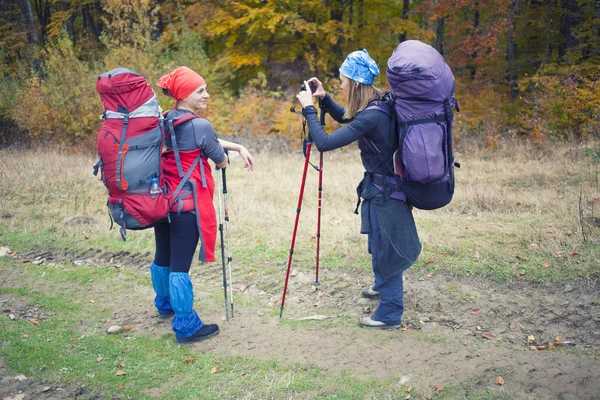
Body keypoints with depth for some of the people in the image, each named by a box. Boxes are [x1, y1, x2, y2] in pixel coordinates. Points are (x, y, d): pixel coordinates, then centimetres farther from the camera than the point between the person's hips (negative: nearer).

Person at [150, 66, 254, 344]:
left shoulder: (165, 122, 8)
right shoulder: (199, 125, -16)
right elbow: (221, 162, -3)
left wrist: (239, 147, 14)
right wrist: (231, 154, 19)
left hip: (161, 200, 9)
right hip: (187, 204, -9)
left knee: (162, 257, 21)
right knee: (180, 265, -4)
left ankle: (165, 305, 42)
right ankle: (186, 327, 6)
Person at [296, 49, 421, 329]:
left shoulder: (371, 116, -29)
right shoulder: (375, 104, 1)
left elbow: (324, 143, -31)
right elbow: (342, 116, 21)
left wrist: (308, 108, -20)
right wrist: (322, 97, 4)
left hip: (385, 191, -10)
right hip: (381, 184, 10)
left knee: (384, 249, 2)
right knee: (379, 245, 27)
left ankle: (390, 314, 16)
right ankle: (383, 285, 50)